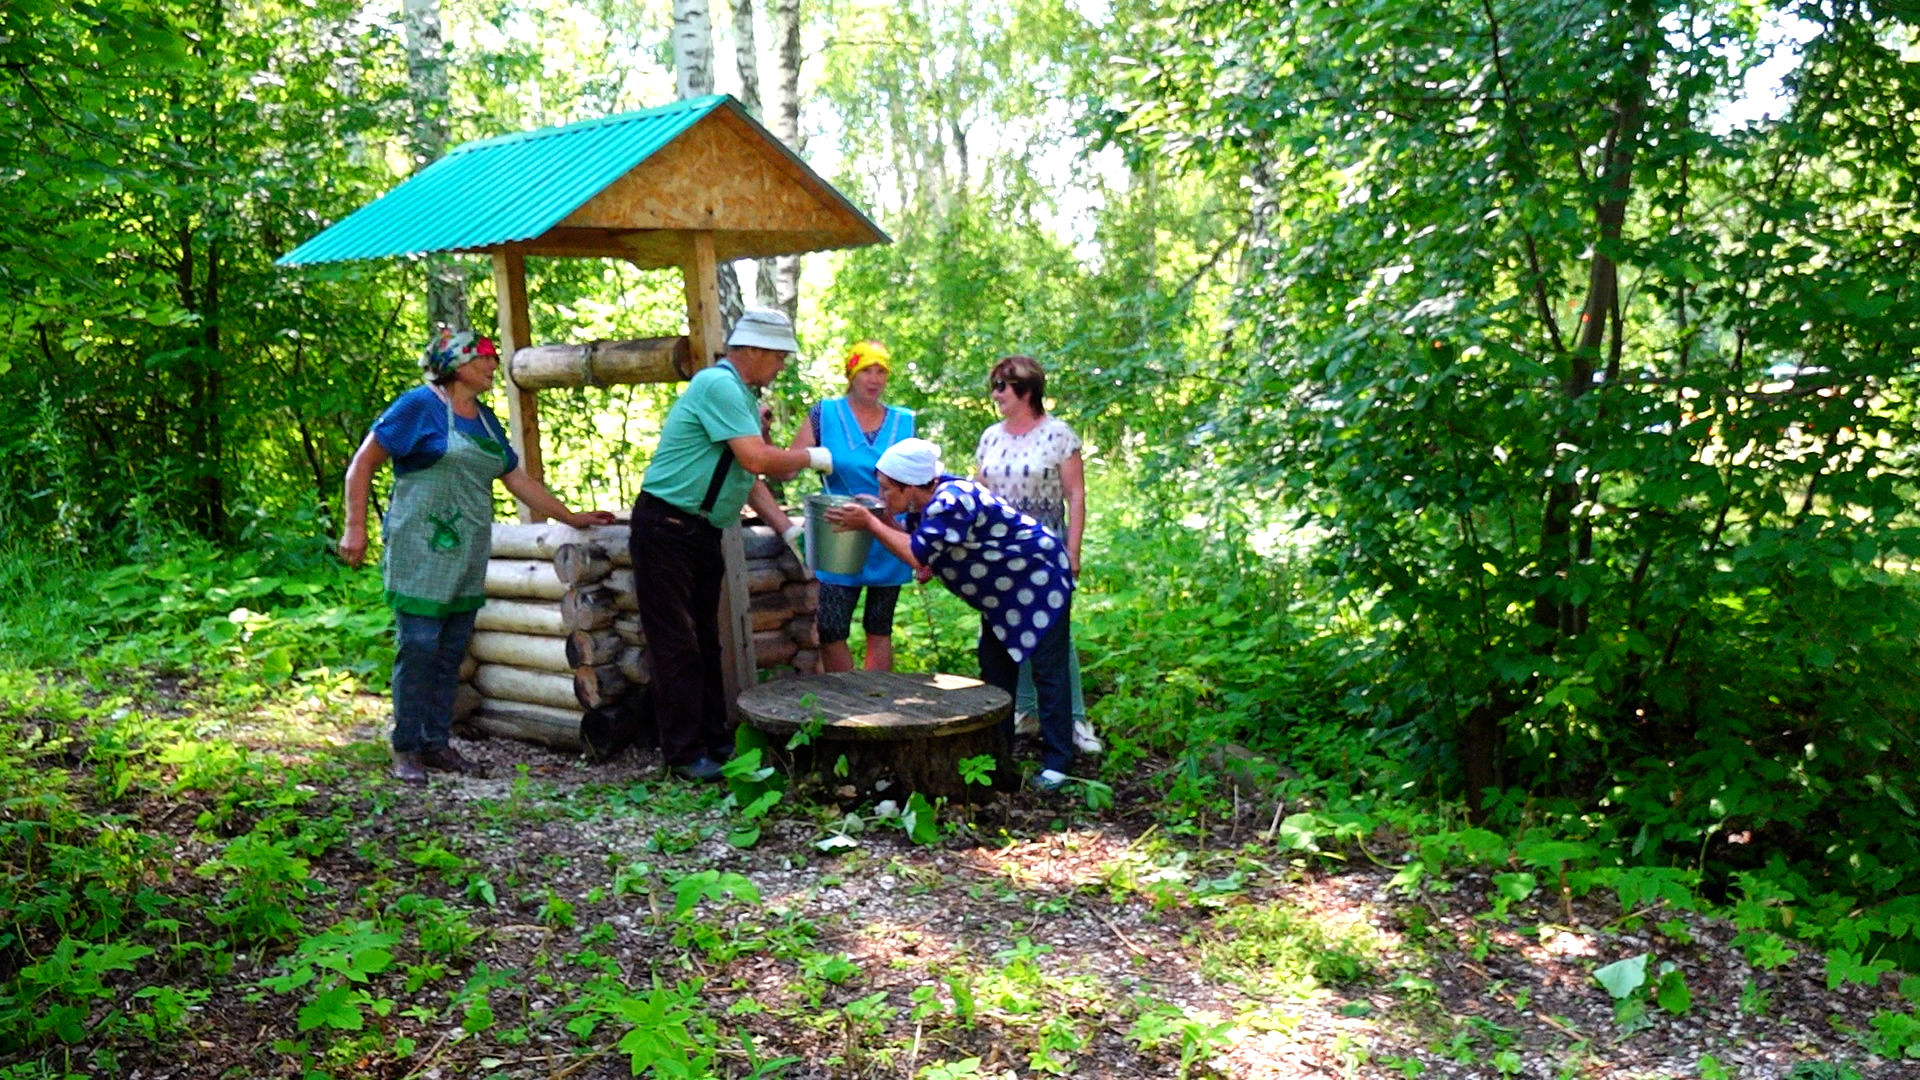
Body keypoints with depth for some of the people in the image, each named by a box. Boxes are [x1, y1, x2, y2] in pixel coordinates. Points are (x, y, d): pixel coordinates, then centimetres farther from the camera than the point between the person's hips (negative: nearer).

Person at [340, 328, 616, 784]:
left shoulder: (485, 419, 17)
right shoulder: (421, 404, -5)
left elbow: (519, 480, 22)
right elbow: (363, 463, -5)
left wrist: (573, 518, 21)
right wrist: (355, 527, -11)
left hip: (467, 558, 7)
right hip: (420, 553, -7)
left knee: (451, 653, 9)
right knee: (417, 647, -7)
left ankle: (437, 743, 18)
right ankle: (406, 750, 3)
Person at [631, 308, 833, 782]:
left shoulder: (741, 395, 15)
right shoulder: (718, 385, -17)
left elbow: (750, 477, 17)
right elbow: (756, 460, -25)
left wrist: (789, 530, 10)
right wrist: (812, 457, -9)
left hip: (702, 532, 10)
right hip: (667, 527, -10)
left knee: (705, 643, 15)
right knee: (677, 646, -4)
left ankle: (714, 742, 23)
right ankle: (685, 755, 2)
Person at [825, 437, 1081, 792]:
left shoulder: (952, 503, -31)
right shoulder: (932, 500, -1)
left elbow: (917, 554, -32)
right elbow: (915, 542, 1)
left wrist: (870, 523, -26)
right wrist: (883, 520, -12)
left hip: (1041, 579, -10)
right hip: (1005, 590, 10)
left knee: (1047, 670, -8)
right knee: (994, 666, 12)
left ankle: (1057, 763, -4)